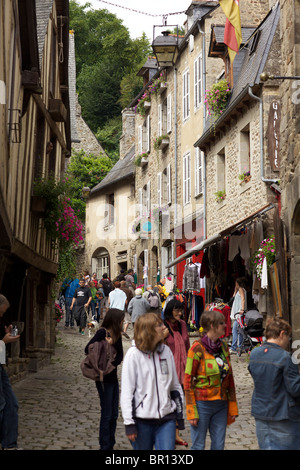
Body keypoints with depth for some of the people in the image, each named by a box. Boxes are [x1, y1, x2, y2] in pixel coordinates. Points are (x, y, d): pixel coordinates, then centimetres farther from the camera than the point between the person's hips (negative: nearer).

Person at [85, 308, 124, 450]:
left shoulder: (117, 335, 8)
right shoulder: (102, 332, -13)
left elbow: (120, 356, 2)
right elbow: (88, 349, -18)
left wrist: (112, 364, -16)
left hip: (113, 377, 7)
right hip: (104, 379, -7)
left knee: (114, 415, 12)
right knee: (107, 415, -1)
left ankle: (110, 445, 22)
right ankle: (105, 446, 10)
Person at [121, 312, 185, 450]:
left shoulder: (166, 351, 4)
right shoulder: (134, 354, -9)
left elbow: (175, 385, 13)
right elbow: (126, 391, -9)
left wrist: (180, 413, 12)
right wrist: (129, 423, -12)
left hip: (167, 418, 3)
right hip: (142, 420, -3)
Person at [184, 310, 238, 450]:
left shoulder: (223, 346, 8)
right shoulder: (197, 348, -11)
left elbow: (229, 378, 14)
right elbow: (188, 381, -9)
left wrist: (232, 407, 12)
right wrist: (192, 412, -12)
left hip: (221, 405, 6)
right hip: (202, 403, -6)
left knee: (219, 445, 9)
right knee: (198, 446, 3)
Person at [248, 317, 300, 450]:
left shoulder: (254, 354, 3)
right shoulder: (284, 357, -18)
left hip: (260, 413, 6)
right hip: (282, 416, -6)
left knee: (266, 447, 13)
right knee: (288, 446, 6)